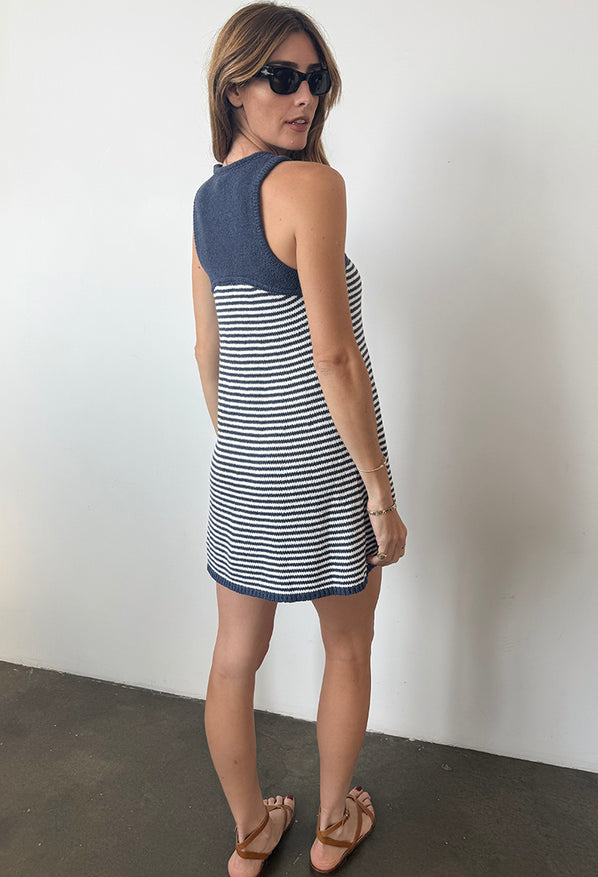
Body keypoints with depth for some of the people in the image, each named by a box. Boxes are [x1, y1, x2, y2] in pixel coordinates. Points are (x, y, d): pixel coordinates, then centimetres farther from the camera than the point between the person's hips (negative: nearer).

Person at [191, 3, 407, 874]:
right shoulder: (311, 184, -16)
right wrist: (381, 491, -15)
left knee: (235, 656, 16)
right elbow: (335, 358, -21)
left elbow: (208, 353, 11)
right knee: (348, 649, 17)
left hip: (242, 465, 7)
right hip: (322, 461, -6)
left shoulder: (206, 197, 8)